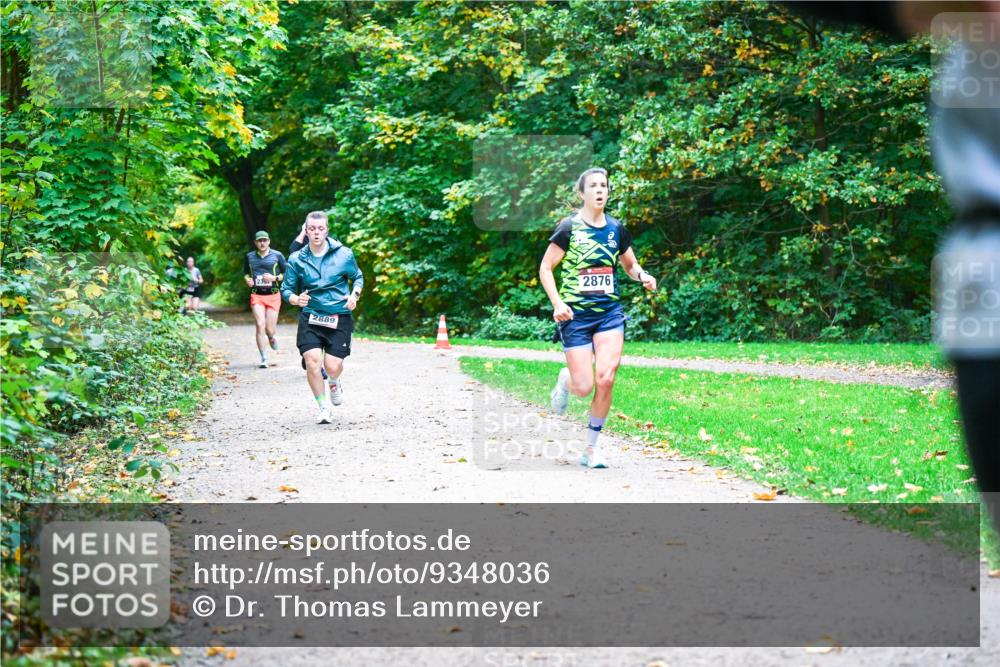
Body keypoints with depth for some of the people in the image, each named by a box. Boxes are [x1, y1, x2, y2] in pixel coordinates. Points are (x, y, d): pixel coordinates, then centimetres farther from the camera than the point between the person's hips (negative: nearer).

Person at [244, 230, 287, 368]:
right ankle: (264, 359, -7)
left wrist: (275, 278, -11)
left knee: (270, 330, -2)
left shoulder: (277, 256, 3)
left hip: (273, 295, -1)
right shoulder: (250, 257, 9)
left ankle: (272, 337, 37)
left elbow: (287, 274, 6)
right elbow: (245, 273, 23)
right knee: (260, 326, -13)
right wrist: (247, 279, 1)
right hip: (256, 296, 1)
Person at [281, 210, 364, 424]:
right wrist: (296, 299, -15)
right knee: (312, 361, -16)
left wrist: (354, 295, -5)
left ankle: (335, 383, 32)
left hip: (339, 318, -1)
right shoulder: (296, 260, 1)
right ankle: (324, 408, 4)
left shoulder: (344, 254, -1)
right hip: (310, 318, 1)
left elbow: (358, 277, 15)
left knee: (333, 366, -9)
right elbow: (286, 289, 7)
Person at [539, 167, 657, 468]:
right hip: (576, 315, -3)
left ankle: (591, 447, 4)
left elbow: (630, 265, 20)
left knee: (606, 378, -12)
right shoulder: (569, 228, -5)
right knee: (584, 387, -7)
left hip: (610, 313, 3)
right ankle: (565, 380, 34)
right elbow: (545, 268, -2)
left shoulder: (616, 229, 7)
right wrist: (557, 303, -15)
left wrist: (642, 275, -3)